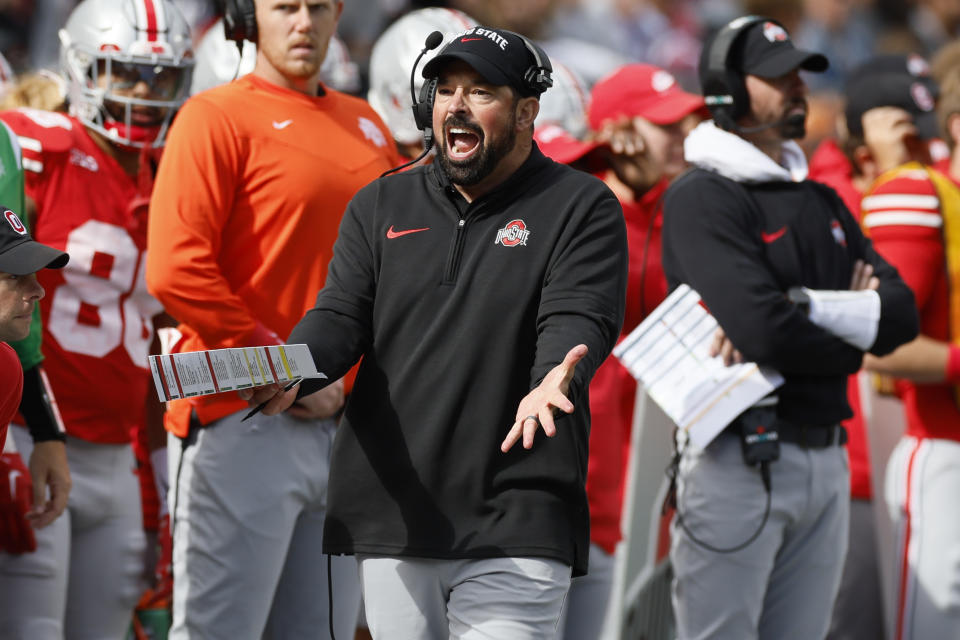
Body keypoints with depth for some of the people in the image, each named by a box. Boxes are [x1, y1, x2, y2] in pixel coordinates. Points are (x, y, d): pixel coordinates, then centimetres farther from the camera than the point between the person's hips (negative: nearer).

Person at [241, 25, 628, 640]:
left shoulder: (581, 208, 4)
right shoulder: (382, 206, 17)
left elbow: (579, 320, -10)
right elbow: (342, 316, 8)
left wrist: (554, 382, -34)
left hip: (515, 525, -4)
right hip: (390, 517, 4)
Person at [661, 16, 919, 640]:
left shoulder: (822, 202, 18)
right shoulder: (701, 198, -7)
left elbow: (902, 312, 4)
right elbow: (765, 332, -19)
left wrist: (803, 306, -12)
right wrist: (852, 341, -1)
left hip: (826, 463, 7)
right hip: (739, 462, -7)